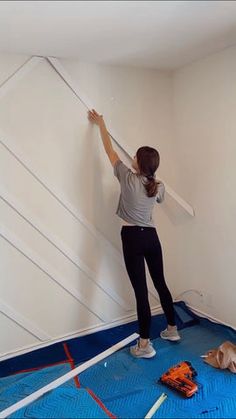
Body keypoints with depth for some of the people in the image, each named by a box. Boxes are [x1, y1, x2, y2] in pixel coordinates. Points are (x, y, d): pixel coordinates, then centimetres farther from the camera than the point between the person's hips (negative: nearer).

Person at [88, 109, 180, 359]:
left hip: (132, 238, -5)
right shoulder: (159, 187, 1)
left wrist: (101, 124, 14)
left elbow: (110, 151, 0)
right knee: (160, 284, 18)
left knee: (141, 291, -2)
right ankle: (172, 330, 34)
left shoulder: (128, 179, -12)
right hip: (151, 236, 5)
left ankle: (145, 346, 8)